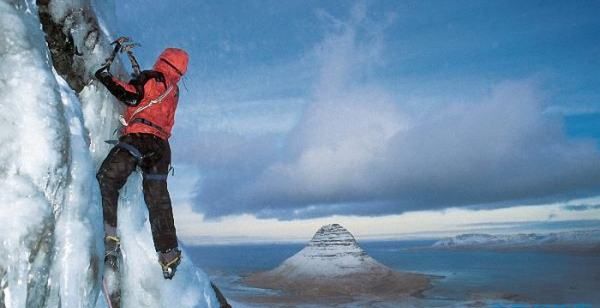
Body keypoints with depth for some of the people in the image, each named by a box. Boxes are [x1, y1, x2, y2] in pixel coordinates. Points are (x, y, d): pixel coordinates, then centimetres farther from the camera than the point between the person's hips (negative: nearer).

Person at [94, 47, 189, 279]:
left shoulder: (152, 77, 6)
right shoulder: (173, 90, 26)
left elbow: (132, 96, -9)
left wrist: (107, 78, 1)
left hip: (140, 138, -7)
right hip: (161, 146, 7)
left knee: (107, 179, -9)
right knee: (158, 202, 9)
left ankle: (109, 237, -23)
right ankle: (169, 255, 11)